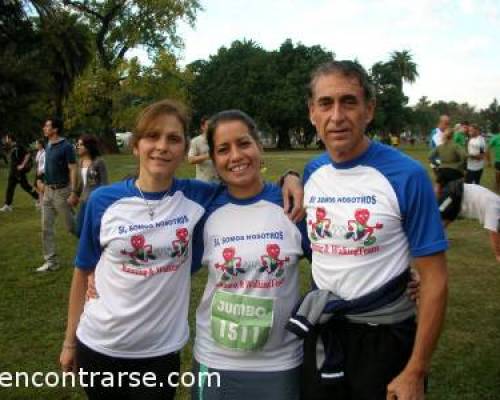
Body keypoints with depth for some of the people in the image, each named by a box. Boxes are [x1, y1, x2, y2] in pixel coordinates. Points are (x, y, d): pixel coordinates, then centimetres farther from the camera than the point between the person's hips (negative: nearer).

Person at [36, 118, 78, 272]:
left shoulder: (66, 147, -14)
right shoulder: (48, 146, 8)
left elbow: (73, 170, -17)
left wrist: (73, 193, -22)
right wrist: (45, 187, 15)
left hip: (61, 191, -7)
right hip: (48, 191, 8)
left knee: (71, 226, 4)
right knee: (46, 228, 6)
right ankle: (51, 262, 13)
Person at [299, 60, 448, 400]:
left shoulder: (407, 175, -17)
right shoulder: (311, 172, -2)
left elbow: (435, 279, -14)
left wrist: (416, 371, -13)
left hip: (384, 337, -4)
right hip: (321, 333, 5)